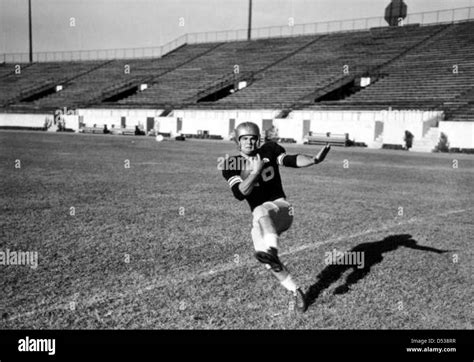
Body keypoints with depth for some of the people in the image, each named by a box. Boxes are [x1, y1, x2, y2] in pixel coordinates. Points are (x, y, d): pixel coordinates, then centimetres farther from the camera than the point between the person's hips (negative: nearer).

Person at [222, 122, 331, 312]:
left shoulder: (269, 150, 0)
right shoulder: (231, 164, 0)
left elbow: (291, 160, -17)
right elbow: (240, 194, -14)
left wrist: (314, 160, -35)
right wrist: (256, 171, -24)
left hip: (281, 207, -2)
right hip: (260, 219, 3)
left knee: (261, 211, -37)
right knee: (269, 263, -9)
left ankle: (271, 250, -58)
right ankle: (295, 291, 11)